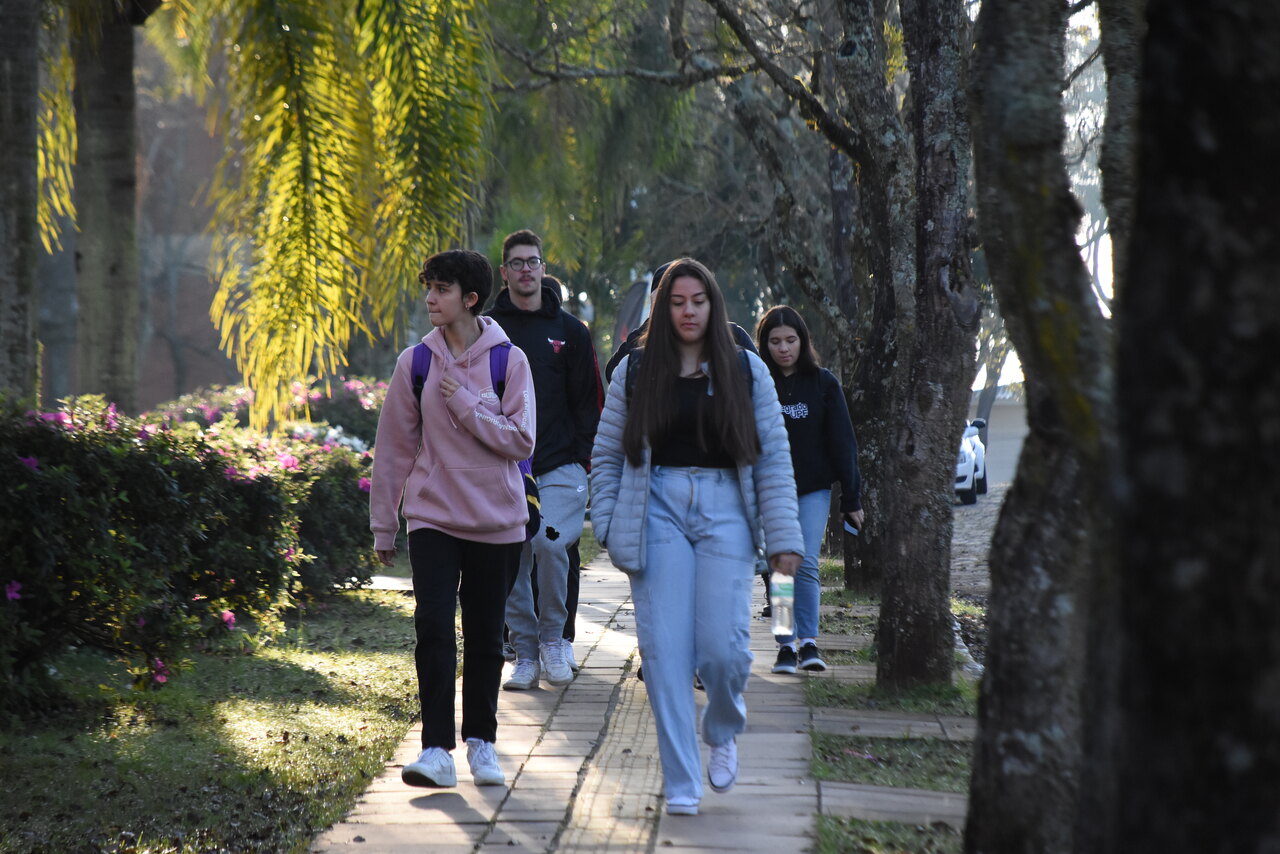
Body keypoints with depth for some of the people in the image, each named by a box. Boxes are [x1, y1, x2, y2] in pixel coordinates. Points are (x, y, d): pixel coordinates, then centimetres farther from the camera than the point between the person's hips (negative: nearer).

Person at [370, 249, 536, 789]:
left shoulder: (509, 361, -3)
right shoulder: (415, 363, 1)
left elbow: (521, 441, -9)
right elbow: (394, 447, 5)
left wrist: (465, 404, -16)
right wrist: (383, 525, 7)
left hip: (496, 520, 0)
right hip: (433, 516, 0)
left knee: (485, 636, 8)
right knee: (434, 629, -12)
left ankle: (481, 740, 22)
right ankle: (437, 749, -11)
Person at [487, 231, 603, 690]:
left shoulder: (570, 331, 9)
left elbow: (588, 401, 10)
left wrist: (585, 458, 2)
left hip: (559, 465, -1)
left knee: (550, 543, -20)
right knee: (511, 561, 0)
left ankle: (553, 637, -1)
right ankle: (525, 653, 11)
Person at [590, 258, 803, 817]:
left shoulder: (746, 370, 7)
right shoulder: (635, 371, 8)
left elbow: (774, 457, 5)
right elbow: (607, 454, 10)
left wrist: (783, 537, -2)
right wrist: (609, 528, 0)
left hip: (725, 511, 0)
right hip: (658, 509, 1)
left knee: (722, 647, -10)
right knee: (664, 649, -5)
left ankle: (723, 730, 24)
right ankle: (681, 784, 4)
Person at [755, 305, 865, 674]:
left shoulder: (823, 382, 3)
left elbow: (842, 442, 5)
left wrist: (852, 498, 2)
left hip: (813, 490, 0)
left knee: (806, 564, -9)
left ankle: (809, 642, 2)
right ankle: (787, 645, 8)